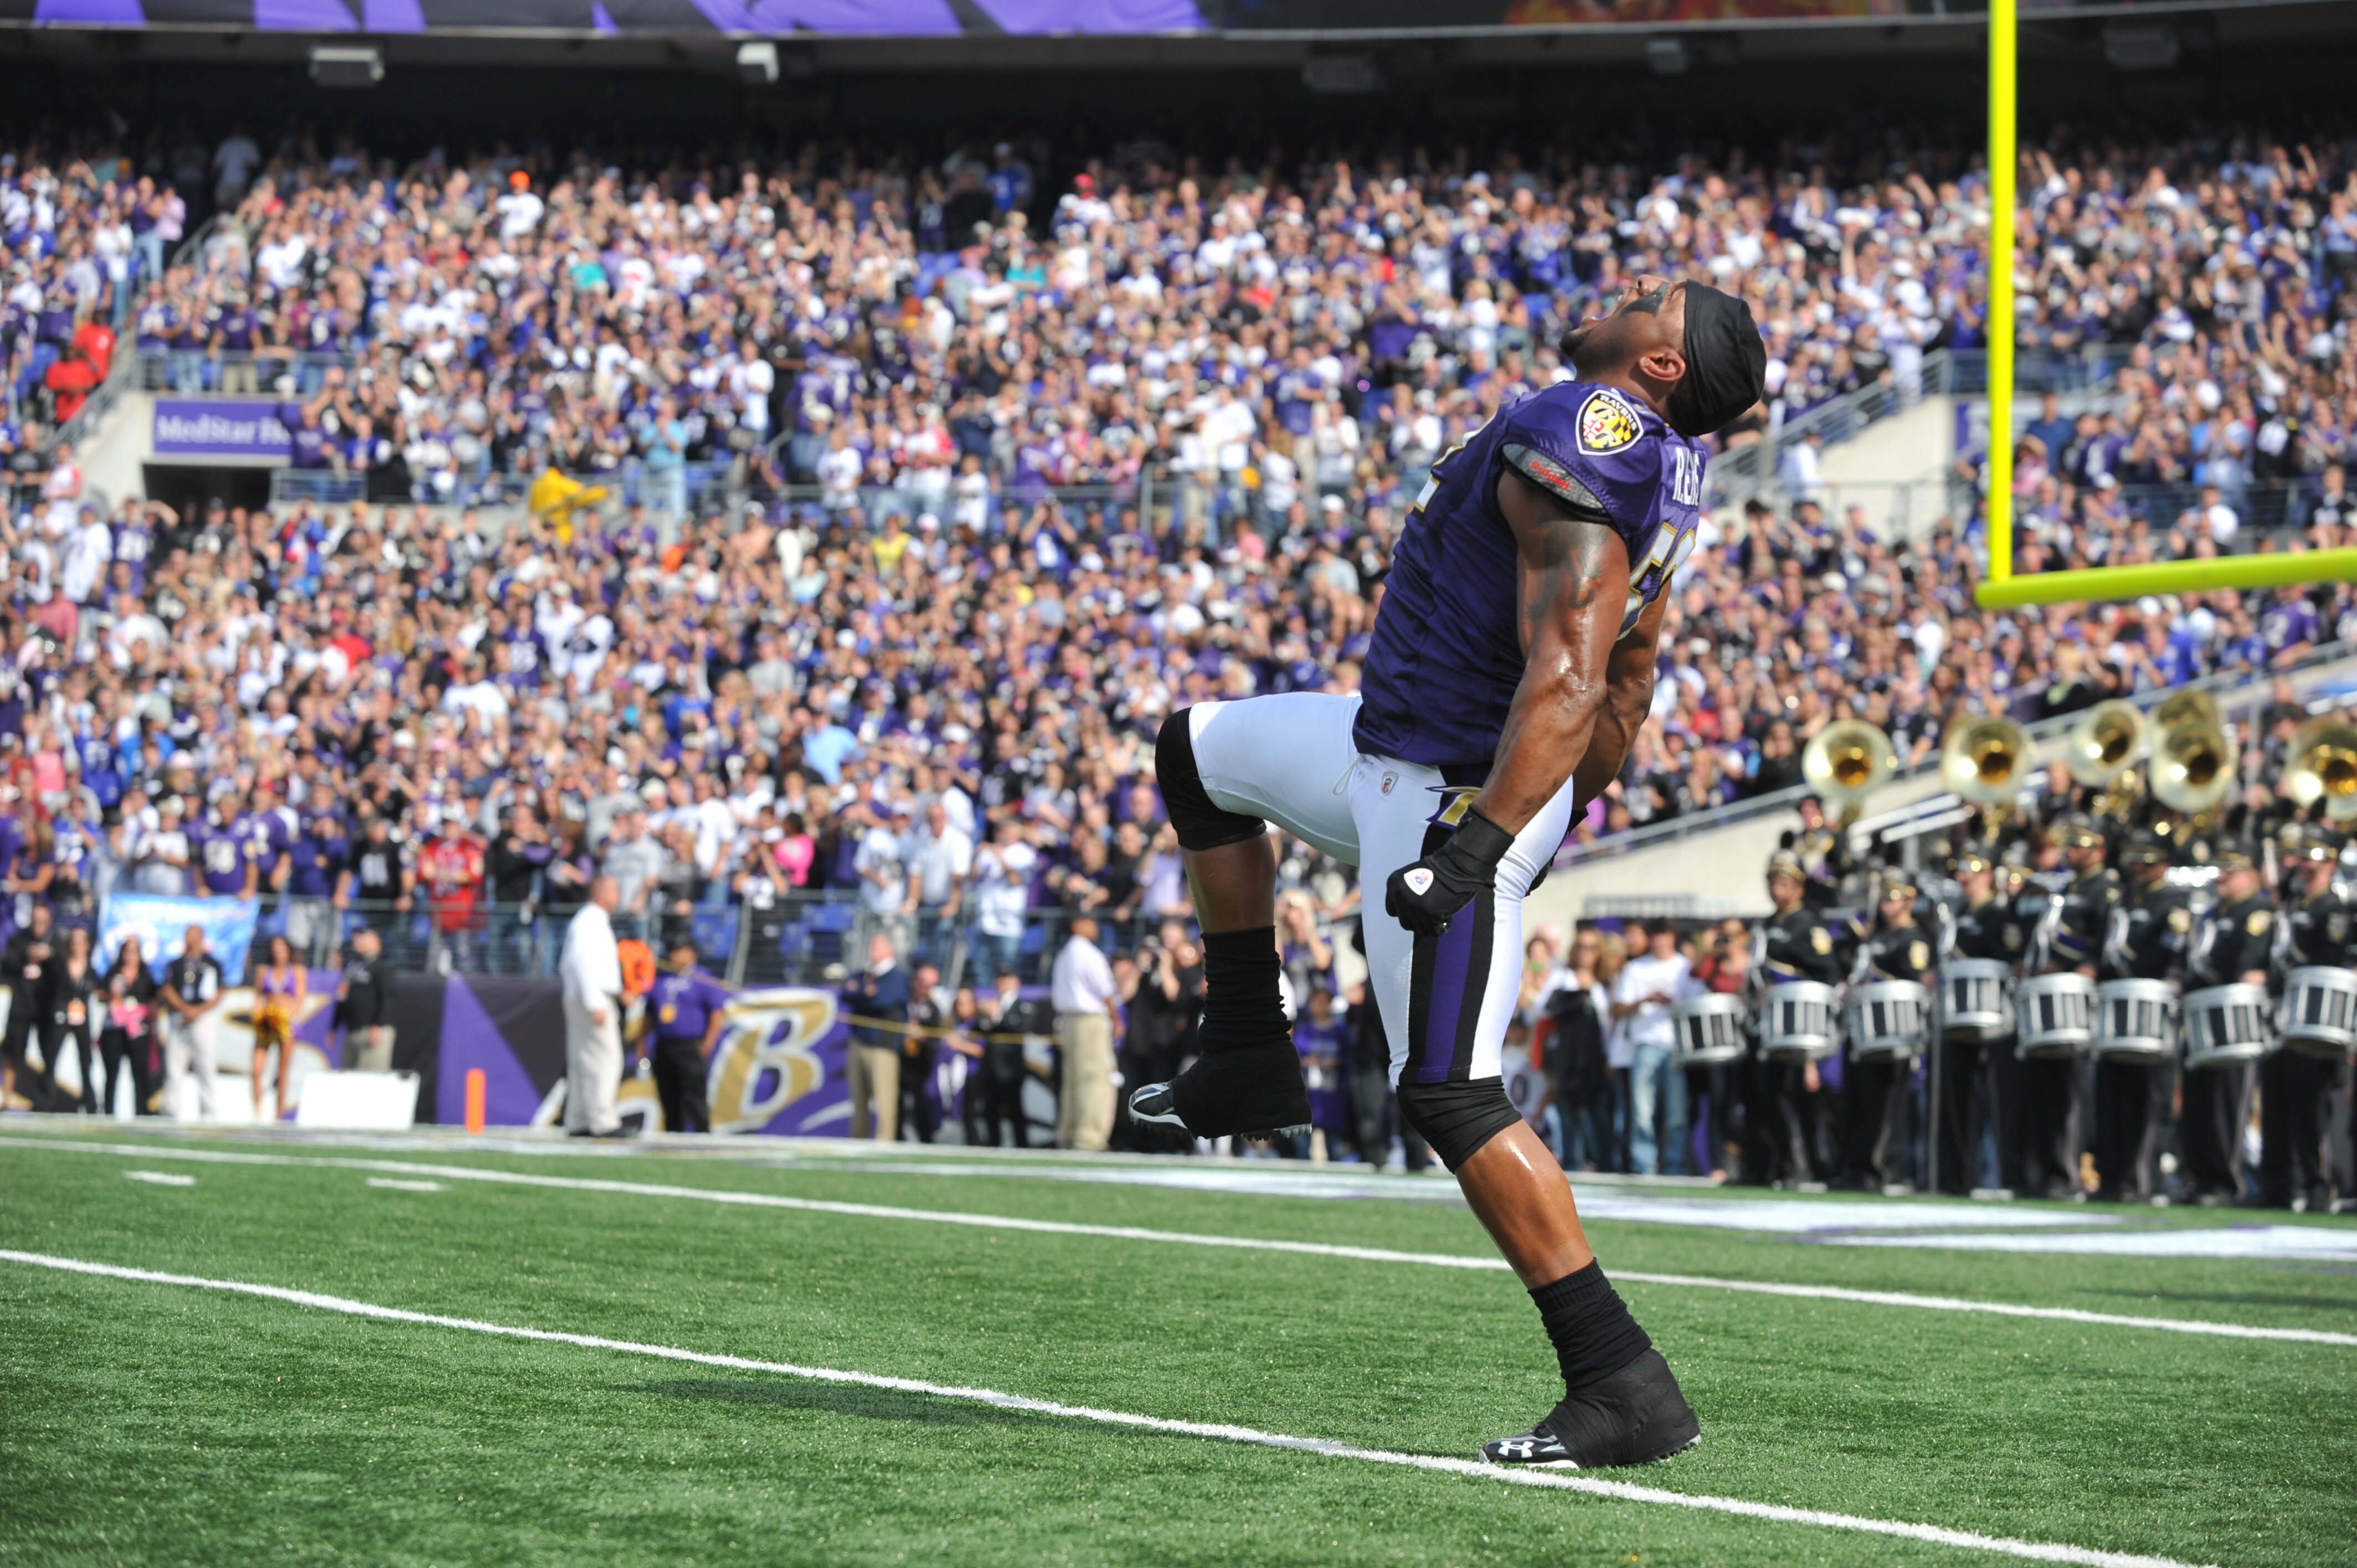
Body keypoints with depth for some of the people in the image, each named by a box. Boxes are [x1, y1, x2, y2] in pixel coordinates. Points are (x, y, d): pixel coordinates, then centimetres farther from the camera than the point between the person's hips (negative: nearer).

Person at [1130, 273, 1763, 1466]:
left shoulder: (1581, 440, -24)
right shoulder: (1662, 466, 7)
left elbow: (1566, 677, -31)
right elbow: (1627, 688, 16)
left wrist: (1482, 840, -34)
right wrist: (1568, 813, 27)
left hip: (1448, 795, -10)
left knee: (1449, 1092, -11)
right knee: (1199, 750, 29)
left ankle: (1622, 1387, -11)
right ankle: (1247, 1066, 29)